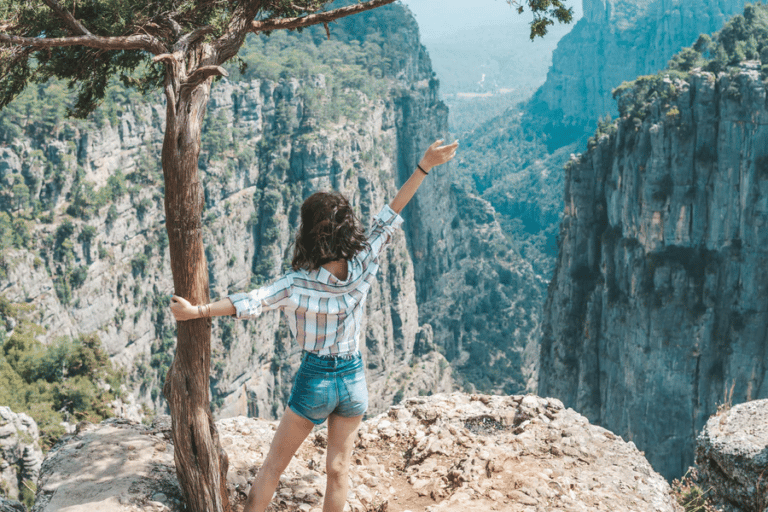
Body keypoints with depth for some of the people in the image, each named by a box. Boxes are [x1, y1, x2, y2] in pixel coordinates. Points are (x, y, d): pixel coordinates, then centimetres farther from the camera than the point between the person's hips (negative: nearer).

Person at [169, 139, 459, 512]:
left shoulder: (297, 285, -19)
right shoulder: (362, 269, -12)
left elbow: (249, 303, -17)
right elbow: (388, 219, -8)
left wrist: (196, 311, -10)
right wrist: (424, 167, -4)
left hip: (314, 380, -3)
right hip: (353, 379, 3)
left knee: (273, 467, 12)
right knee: (338, 470, 14)